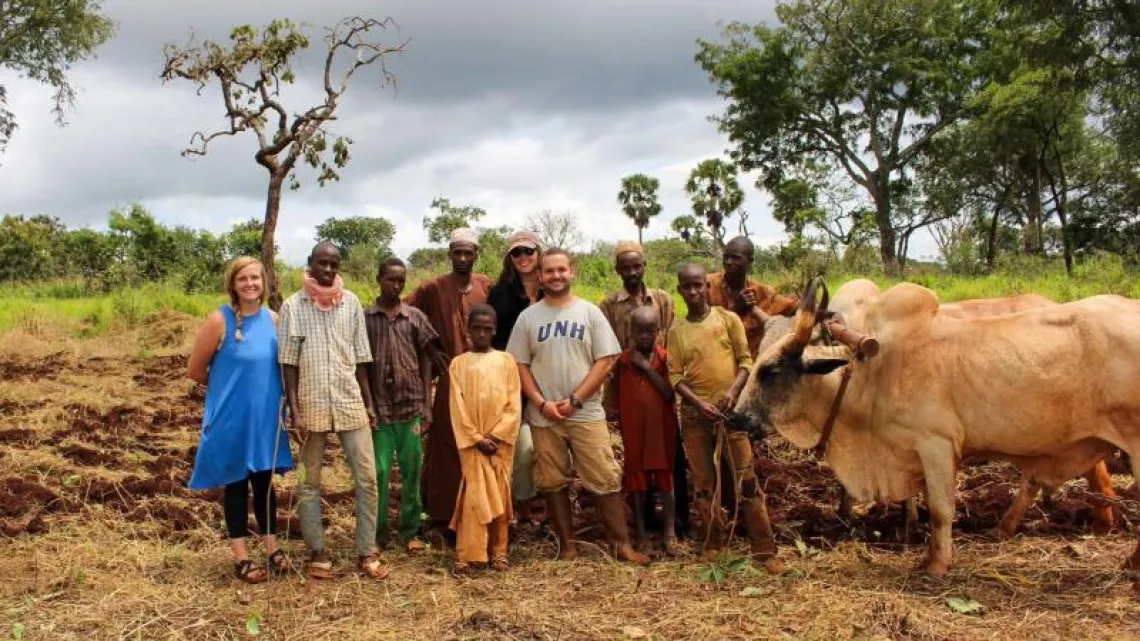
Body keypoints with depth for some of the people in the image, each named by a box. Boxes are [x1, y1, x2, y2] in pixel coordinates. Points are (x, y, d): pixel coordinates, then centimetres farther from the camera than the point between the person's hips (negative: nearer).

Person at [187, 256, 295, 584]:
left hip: (266, 416, 4)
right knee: (236, 484, 7)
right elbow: (195, 370, -5)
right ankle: (240, 557, 16)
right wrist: (229, 387, 6)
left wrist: (263, 388, 5)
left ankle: (273, 548, 25)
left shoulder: (273, 319, 0)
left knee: (264, 481, 13)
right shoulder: (219, 320, -13)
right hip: (231, 417, -4)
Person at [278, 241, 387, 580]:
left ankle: (366, 553, 8)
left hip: (350, 402, 2)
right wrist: (294, 410, -10)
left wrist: (368, 402, 6)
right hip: (311, 405, -1)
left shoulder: (351, 302, 4)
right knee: (310, 482, 7)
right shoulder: (293, 305, -3)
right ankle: (317, 553, 18)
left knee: (367, 477, -1)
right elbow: (289, 362, -4)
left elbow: (360, 357, 8)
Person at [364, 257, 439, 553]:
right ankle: (379, 533, 12)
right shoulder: (365, 318, 2)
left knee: (412, 471, 5)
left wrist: (426, 403, 2)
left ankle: (410, 531, 15)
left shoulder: (416, 317, 5)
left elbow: (425, 360, 8)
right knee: (379, 472, 1)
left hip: (411, 406, 1)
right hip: (378, 408, -1)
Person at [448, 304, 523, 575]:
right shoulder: (458, 363, 4)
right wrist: (477, 438, -10)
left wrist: (495, 435, -10)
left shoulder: (506, 361, 5)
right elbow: (458, 408, -1)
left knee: (500, 496, 5)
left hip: (501, 440, 1)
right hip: (472, 442, -1)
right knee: (474, 497, -6)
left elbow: (514, 405, 0)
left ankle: (498, 552, 14)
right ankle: (466, 556, -3)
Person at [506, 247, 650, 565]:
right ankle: (567, 545, 19)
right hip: (543, 416, 2)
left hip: (587, 414, -2)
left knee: (606, 480, -3)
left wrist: (574, 400, -11)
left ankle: (622, 544, 5)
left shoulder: (589, 312, 1)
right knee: (553, 482, 8)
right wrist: (541, 403, -9)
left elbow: (605, 360, -3)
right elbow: (519, 365, 4)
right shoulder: (528, 317, 5)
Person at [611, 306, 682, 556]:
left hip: (662, 427, -1)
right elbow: (615, 394, 7)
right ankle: (641, 535, 16)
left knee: (665, 479, 5)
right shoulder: (622, 359, -2)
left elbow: (670, 393, -15)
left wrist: (647, 367, -17)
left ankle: (670, 534, 11)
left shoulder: (666, 358, -5)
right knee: (635, 481, 7)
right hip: (632, 429, 1)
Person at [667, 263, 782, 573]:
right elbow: (675, 377, 1)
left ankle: (765, 550, 0)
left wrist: (732, 392, -15)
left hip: (730, 409, -2)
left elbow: (745, 360, 1)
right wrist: (699, 404, -13)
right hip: (694, 414, 2)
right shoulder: (676, 331, 6)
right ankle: (713, 544, 19)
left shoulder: (728, 319, 3)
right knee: (703, 482, 7)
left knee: (746, 479, -4)